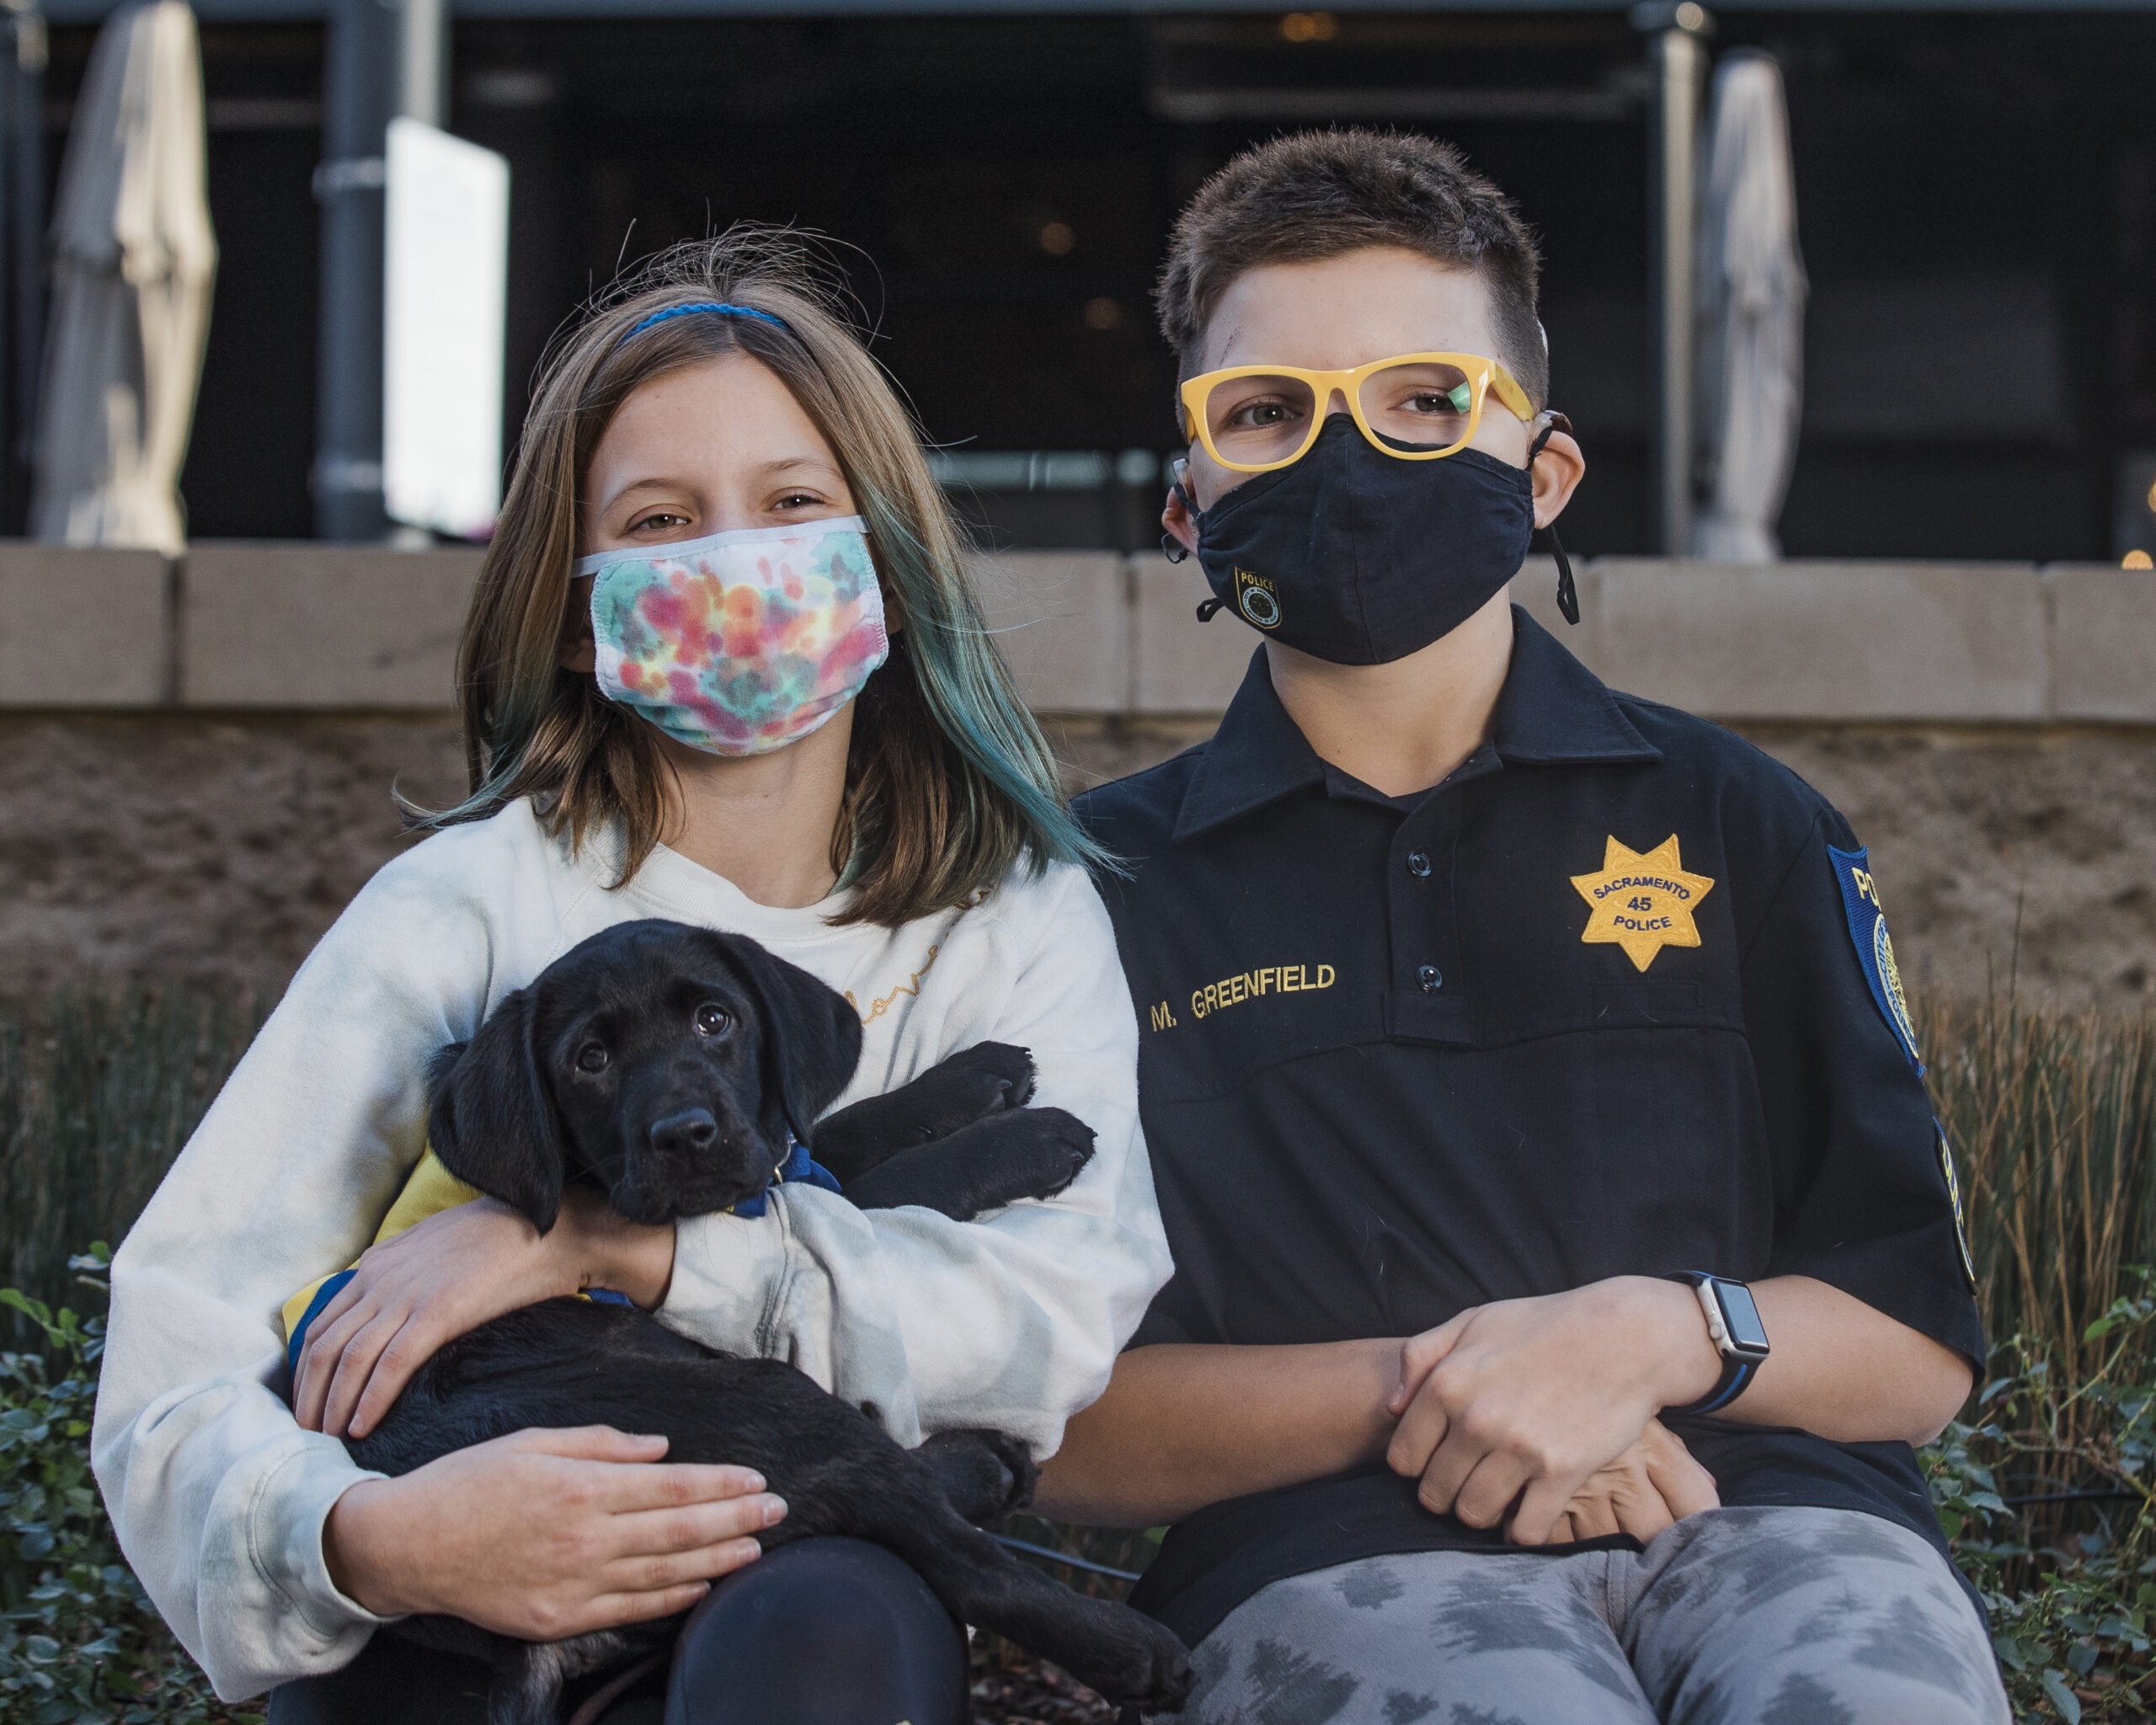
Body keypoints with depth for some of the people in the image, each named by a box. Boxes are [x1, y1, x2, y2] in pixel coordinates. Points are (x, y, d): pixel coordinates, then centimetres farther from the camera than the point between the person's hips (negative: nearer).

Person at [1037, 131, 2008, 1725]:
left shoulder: (1732, 820, 18)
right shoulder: (1104, 878, 14)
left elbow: (1919, 1350, 13)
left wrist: (1659, 1337, -8)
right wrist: (1401, 1393, -10)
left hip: (1771, 1520, 2)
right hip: (1336, 1553, -2)